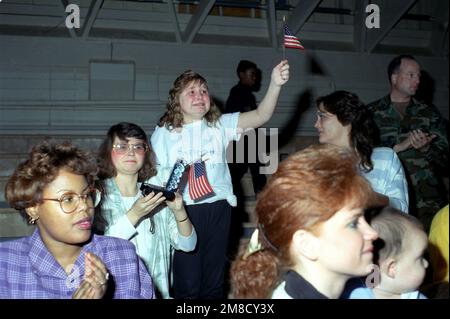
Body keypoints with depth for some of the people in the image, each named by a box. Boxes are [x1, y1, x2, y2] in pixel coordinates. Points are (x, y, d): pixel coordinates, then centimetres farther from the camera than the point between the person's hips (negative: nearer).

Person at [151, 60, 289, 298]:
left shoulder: (220, 125, 2)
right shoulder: (163, 133, 0)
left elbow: (261, 116, -10)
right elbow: (154, 174, 1)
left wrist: (275, 85, -25)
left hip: (217, 208, 2)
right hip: (183, 210, -2)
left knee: (214, 282, 15)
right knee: (187, 283, 4)